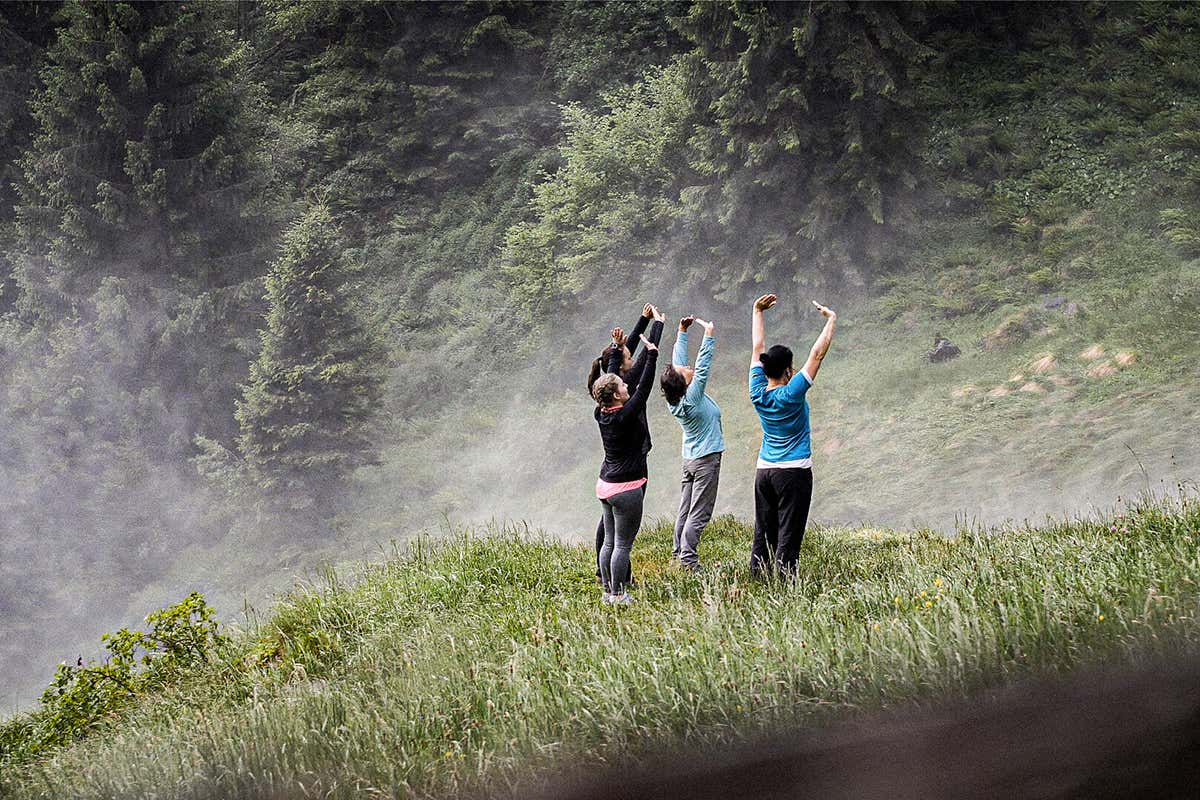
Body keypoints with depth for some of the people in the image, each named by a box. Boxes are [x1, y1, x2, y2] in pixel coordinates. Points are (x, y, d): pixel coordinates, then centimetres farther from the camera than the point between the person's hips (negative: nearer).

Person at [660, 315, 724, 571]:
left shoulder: (677, 398, -2)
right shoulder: (692, 397, -21)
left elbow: (678, 360, 6)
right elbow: (702, 367, -25)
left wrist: (682, 332, 9)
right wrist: (708, 335, -23)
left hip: (690, 460, 8)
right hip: (707, 460, -8)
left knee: (685, 511, 11)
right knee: (699, 513, -6)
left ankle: (678, 552, 14)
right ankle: (688, 560, -7)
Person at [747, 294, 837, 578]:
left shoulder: (758, 393, -2)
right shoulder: (791, 394, -15)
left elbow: (757, 348, 7)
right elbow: (817, 355, -12)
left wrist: (757, 311, 16)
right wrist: (831, 320, -4)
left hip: (764, 473, 6)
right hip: (794, 473, -6)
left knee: (763, 535, 7)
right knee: (788, 537, -6)